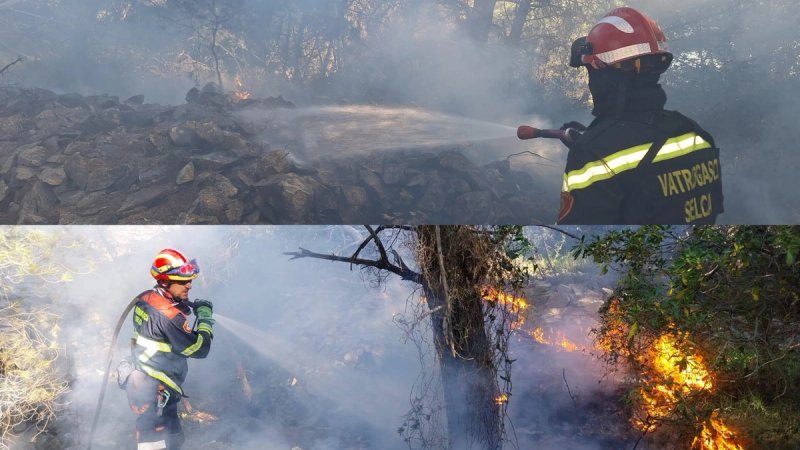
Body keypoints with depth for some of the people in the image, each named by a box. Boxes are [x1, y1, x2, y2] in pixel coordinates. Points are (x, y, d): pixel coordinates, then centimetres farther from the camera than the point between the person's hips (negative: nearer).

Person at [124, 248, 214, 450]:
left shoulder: (145, 299, 1)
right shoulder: (169, 316, -25)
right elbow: (200, 349, -20)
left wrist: (189, 307, 4)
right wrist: (205, 316, -7)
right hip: (155, 395, -10)